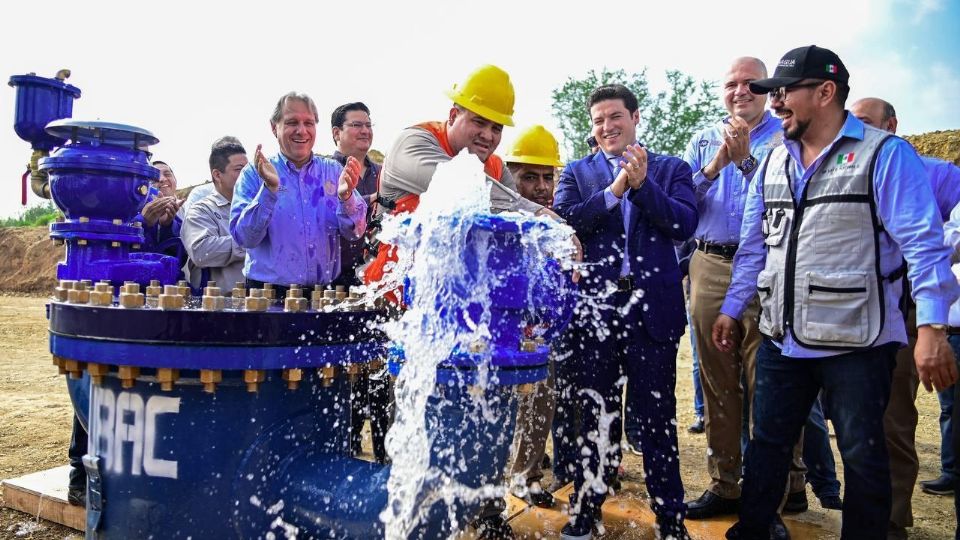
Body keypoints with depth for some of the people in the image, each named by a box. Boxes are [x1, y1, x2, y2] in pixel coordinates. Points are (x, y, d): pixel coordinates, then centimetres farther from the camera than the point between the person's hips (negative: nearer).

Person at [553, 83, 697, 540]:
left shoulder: (671, 169, 8)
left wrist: (642, 184, -17)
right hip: (594, 307, 1)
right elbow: (561, 223, -7)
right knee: (595, 415, 12)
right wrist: (614, 190, -16)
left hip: (652, 308, -1)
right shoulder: (577, 172, 9)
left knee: (657, 416, 7)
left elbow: (684, 224, -7)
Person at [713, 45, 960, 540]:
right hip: (782, 339, 6)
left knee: (862, 454, 9)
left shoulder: (885, 155, -7)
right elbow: (753, 246, 15)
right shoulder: (774, 162, 11)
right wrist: (732, 308, 14)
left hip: (856, 343, -5)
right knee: (767, 443, 15)